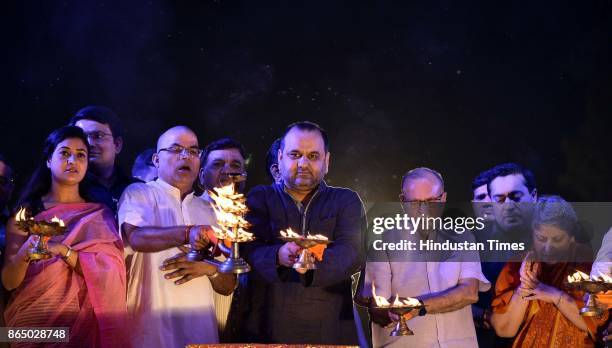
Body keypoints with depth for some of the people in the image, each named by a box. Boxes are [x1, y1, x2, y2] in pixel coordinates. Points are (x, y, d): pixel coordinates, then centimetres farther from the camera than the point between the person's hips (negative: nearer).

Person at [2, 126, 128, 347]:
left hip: (83, 321, 1)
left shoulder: (99, 215, 1)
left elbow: (107, 276, -10)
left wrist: (64, 251, -23)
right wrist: (25, 252, -24)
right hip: (32, 320, 0)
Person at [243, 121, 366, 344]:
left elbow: (352, 252, -9)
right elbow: (249, 251, -8)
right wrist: (278, 256, -29)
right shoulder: (259, 199, 7)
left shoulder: (346, 201, 8)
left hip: (331, 331, 1)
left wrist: (314, 263, -29)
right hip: (268, 331, 0)